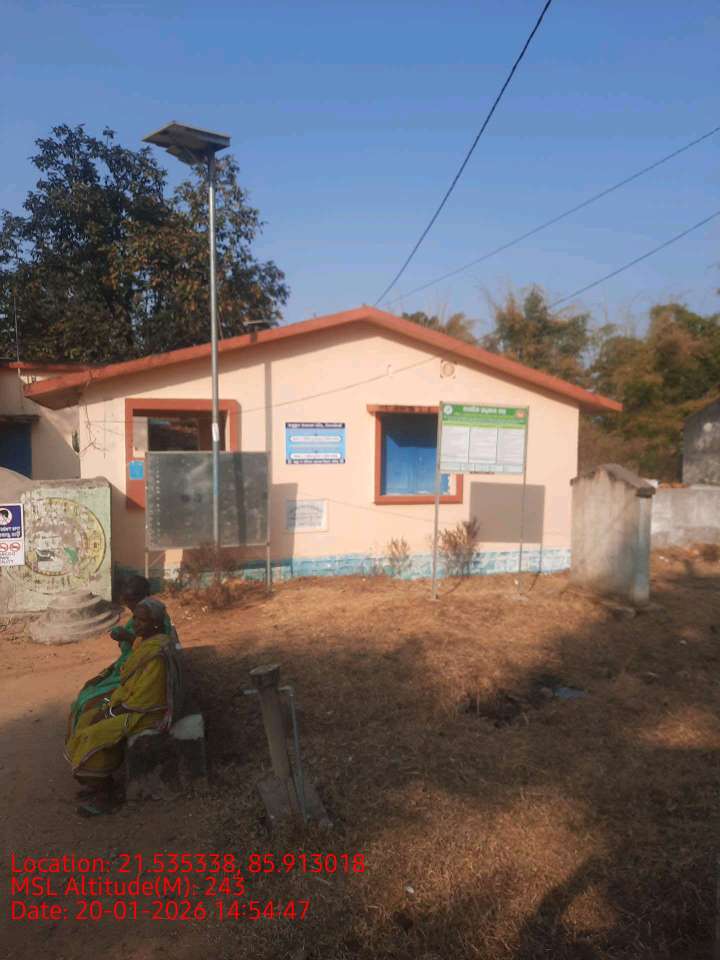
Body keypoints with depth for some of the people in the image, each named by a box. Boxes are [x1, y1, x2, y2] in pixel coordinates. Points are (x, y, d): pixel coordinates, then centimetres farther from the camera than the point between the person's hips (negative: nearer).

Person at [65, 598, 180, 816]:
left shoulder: (156, 653, -28)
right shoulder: (143, 640, 3)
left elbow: (142, 698, -24)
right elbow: (128, 679, 11)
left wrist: (113, 713, -13)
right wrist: (110, 705, 1)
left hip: (147, 712, -10)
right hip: (131, 702, 10)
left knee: (96, 736, -16)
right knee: (87, 722, 9)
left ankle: (104, 794, 3)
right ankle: (98, 781, 21)